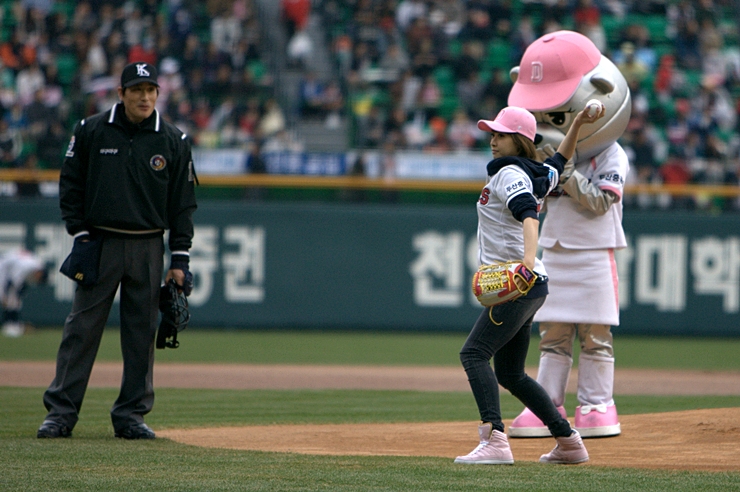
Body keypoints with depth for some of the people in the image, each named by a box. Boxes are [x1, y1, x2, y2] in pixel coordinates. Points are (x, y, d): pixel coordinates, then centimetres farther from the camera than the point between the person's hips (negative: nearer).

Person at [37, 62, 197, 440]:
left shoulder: (173, 141, 5)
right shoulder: (91, 132, 2)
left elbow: (182, 203, 7)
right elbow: (70, 186, 6)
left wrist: (180, 260, 2)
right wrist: (80, 235, -3)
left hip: (148, 249, 1)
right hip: (99, 244, -1)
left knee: (141, 333, 3)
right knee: (81, 328, -4)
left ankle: (131, 414, 11)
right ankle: (60, 412, -2)